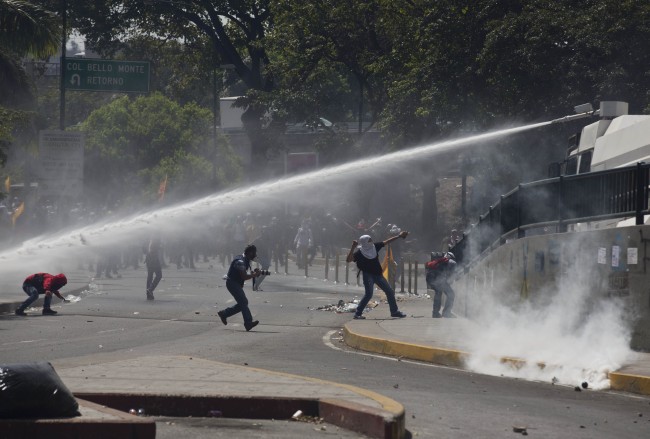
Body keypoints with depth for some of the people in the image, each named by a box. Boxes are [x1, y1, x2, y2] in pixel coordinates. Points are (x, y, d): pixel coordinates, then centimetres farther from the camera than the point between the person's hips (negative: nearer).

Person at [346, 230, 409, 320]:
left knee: (390, 292, 9)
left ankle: (394, 311, 22)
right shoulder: (359, 253, -14)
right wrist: (353, 248, -35)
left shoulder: (374, 247, 2)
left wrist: (399, 236, 15)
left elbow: (386, 242, 11)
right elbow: (348, 260, -27)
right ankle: (358, 313, -13)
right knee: (369, 294, -20)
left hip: (378, 274, 7)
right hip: (368, 275, -7)